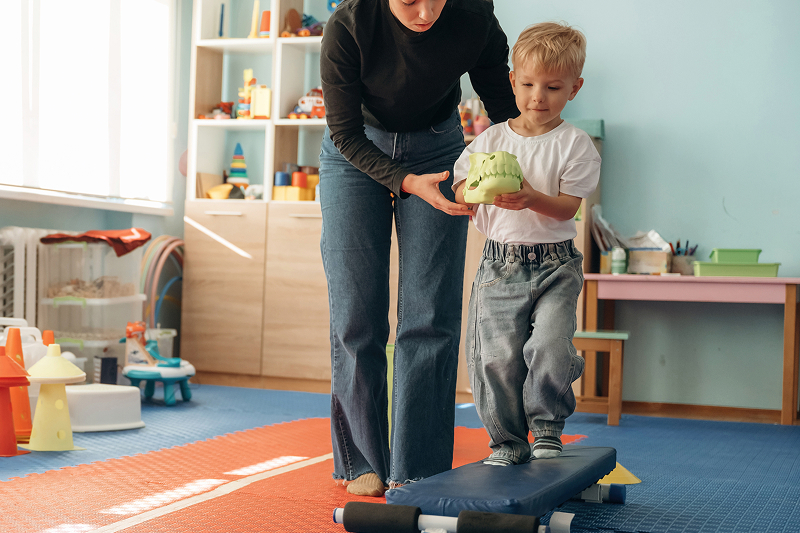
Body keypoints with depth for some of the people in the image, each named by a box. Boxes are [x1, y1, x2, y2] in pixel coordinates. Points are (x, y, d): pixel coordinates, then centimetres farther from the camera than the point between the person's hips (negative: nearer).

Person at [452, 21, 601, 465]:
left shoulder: (575, 145, -1)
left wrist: (532, 198, -27)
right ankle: (508, 440, 15)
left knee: (550, 345, -17)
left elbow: (569, 205, -8)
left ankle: (547, 426, 8)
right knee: (496, 356, -2)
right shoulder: (490, 140, 7)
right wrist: (479, 186, -17)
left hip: (555, 265, -2)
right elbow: (459, 194, 6)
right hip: (499, 264, 2)